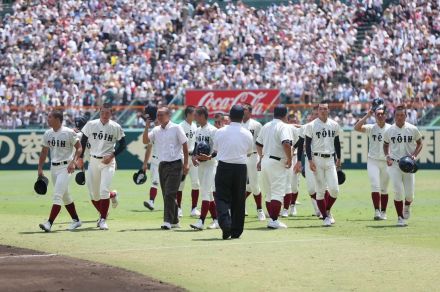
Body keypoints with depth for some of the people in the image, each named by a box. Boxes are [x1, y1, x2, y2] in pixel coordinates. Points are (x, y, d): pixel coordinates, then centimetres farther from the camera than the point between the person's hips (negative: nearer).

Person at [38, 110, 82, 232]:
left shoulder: (69, 133, -12)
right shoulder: (47, 134, 7)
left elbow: (79, 148, -7)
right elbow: (44, 152, 15)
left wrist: (73, 162, -20)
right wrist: (40, 168, 10)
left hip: (65, 167, -7)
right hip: (53, 167, 7)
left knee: (57, 195, -14)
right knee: (65, 196, 15)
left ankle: (49, 223, -21)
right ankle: (76, 220, 27)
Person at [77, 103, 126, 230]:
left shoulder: (116, 127, -5)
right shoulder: (91, 125, 0)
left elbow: (122, 145, 2)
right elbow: (83, 141, 10)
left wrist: (112, 155, -11)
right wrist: (80, 158, 7)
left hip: (108, 162, -3)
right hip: (93, 161, 3)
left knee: (104, 190, -15)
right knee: (93, 192, 5)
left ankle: (103, 219, -8)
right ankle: (102, 213, 30)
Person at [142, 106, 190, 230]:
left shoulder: (176, 128, -4)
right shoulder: (156, 130, 11)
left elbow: (184, 145, -3)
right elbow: (145, 141, 2)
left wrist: (186, 163, -7)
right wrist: (147, 126, -6)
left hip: (175, 165, -6)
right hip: (162, 165, 6)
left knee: (170, 194, -14)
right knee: (166, 195, 9)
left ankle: (168, 221, -16)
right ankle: (174, 221, 18)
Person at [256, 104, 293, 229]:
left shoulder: (266, 126, 14)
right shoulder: (283, 126, -10)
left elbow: (258, 144, 22)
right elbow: (286, 144, -25)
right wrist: (289, 159, -15)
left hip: (265, 161, 8)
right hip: (277, 163, -8)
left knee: (269, 193, 15)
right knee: (278, 193, -7)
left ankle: (272, 219, 20)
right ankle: (274, 220, -14)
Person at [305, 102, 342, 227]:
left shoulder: (334, 125, 9)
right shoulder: (312, 126, -3)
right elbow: (307, 144, -3)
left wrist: (338, 158, 14)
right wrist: (310, 160, -11)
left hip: (330, 159, 3)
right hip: (317, 159, -3)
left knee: (334, 189, -4)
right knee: (320, 190, -2)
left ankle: (327, 210, 21)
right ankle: (325, 217, 6)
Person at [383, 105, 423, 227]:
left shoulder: (413, 129, -3)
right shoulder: (389, 131, 0)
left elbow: (419, 144, 10)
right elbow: (385, 145, 16)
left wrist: (414, 155, -7)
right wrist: (387, 156, -2)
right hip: (394, 164, 0)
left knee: (409, 194, 0)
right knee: (398, 192, -9)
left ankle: (407, 206, 36)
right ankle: (400, 218, 3)